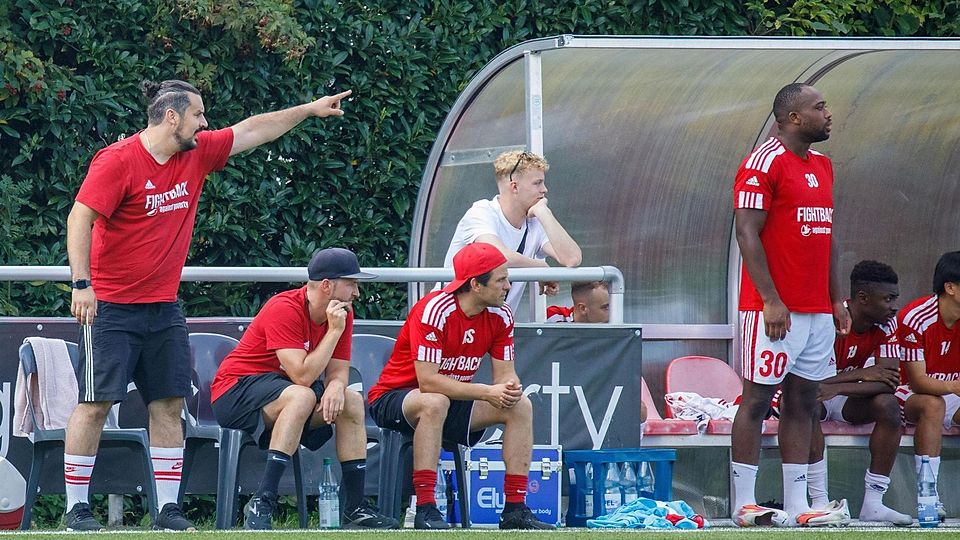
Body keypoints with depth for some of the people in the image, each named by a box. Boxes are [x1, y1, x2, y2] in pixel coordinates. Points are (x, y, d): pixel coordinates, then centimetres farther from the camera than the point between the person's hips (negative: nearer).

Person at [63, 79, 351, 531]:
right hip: (110, 307, -7)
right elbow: (80, 218, -18)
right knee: (96, 404, -8)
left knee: (169, 404, 3)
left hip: (163, 307, 7)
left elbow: (252, 132, 20)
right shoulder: (118, 161, -14)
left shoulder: (197, 154, 7)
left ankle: (168, 508, 6)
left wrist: (310, 110, 22)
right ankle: (76, 508, -3)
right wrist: (81, 283, -26)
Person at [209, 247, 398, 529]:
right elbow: (303, 376, -30)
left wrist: (336, 386, -25)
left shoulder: (342, 313, 0)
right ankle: (262, 504, -41)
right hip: (235, 390, -8)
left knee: (352, 401, -5)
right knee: (302, 396, -34)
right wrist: (334, 331, -26)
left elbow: (338, 371, -1)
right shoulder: (285, 310, -24)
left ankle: (355, 509, -4)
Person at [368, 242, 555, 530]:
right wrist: (488, 392, -33)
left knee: (520, 406, -11)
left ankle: (515, 508, -12)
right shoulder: (434, 310, -26)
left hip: (454, 400, 7)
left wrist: (511, 388, -28)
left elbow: (505, 374, -3)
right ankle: (426, 510, -40)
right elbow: (428, 381, -31)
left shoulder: (500, 315, -4)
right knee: (435, 402, -40)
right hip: (393, 398, -7)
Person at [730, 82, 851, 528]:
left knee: (803, 402, 7)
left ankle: (796, 505, 9)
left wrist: (836, 300, 16)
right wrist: (772, 301, -19)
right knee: (757, 399, -4)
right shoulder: (763, 164, -10)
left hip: (817, 310, 8)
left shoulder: (822, 166, 16)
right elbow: (747, 234, -14)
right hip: (774, 308, -8)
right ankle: (744, 504, -1)